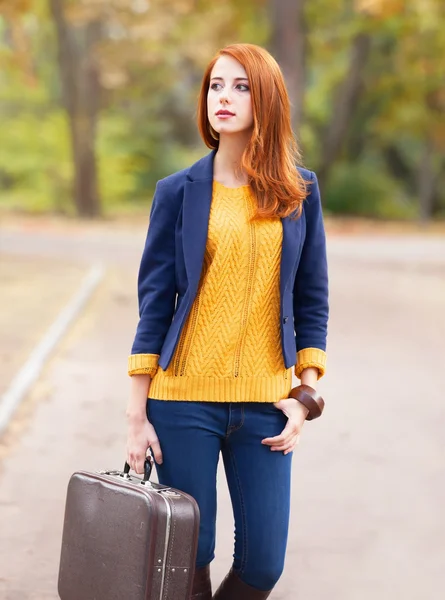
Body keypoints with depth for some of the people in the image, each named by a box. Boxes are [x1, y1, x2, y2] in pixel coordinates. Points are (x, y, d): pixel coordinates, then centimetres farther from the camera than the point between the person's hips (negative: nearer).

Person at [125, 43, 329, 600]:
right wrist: (136, 415, -3)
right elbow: (154, 302, 1)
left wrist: (305, 395, 1)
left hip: (265, 402, 2)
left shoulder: (300, 190, 6)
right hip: (186, 399, -1)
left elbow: (311, 299, 9)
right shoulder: (179, 191, 1)